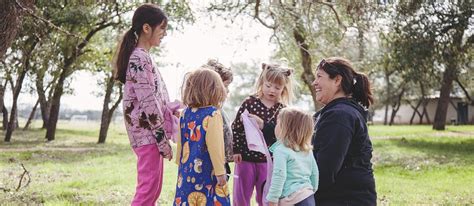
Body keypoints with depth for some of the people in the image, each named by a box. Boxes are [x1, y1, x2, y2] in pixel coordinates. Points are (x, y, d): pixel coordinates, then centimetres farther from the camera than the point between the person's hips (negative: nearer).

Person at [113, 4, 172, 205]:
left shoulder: (140, 56, 16)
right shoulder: (141, 58, -14)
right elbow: (149, 104, -18)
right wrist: (163, 140, -16)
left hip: (148, 133, 10)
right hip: (148, 133, -10)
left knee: (150, 188, 13)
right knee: (149, 188, -9)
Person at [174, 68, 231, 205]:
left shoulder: (185, 113, 5)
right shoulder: (212, 114, -14)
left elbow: (180, 142, 12)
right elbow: (214, 146, -18)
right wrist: (220, 172, -12)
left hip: (187, 171, 6)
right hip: (207, 173, -6)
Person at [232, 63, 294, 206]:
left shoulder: (282, 110, 0)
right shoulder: (250, 102, -4)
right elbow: (236, 126, -3)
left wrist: (263, 125, -23)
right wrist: (236, 150, -7)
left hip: (268, 160, 1)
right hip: (245, 157, -1)